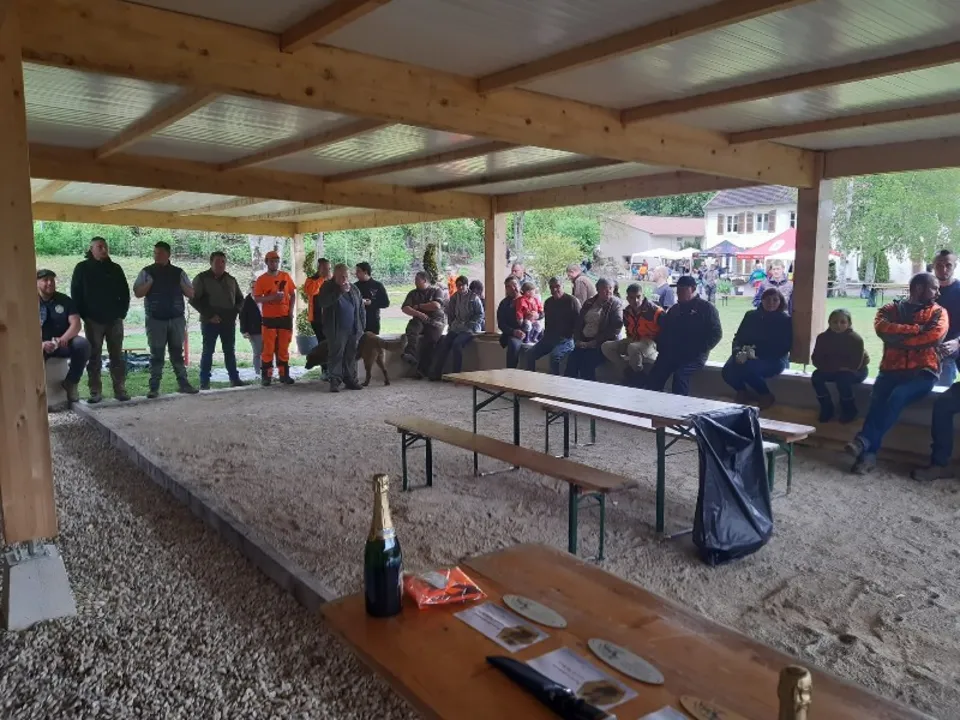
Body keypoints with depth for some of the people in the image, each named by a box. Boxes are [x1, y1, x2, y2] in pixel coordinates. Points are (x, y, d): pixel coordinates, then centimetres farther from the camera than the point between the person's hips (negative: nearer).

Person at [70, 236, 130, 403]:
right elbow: (75, 294, 1)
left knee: (117, 356, 3)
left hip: (114, 319, 2)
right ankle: (95, 391, 6)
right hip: (93, 320, -2)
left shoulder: (115, 268, 9)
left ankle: (120, 389, 7)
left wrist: (122, 312, 2)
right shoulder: (82, 268, 2)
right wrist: (84, 316, -5)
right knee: (94, 357, 2)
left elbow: (125, 293, 12)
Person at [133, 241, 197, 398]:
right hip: (155, 320, -2)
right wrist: (150, 282, -15)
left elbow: (191, 294, 7)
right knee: (156, 354, 0)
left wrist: (181, 285, -10)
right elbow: (137, 293, -2)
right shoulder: (147, 272, 3)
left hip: (177, 319, 2)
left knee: (177, 352, 8)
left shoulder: (178, 272, 8)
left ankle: (183, 383, 13)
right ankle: (154, 387, 3)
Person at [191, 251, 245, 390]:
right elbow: (194, 300, -7)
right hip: (210, 322, -4)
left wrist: (235, 312, 2)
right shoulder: (202, 279, -3)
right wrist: (209, 315, -14)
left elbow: (240, 299, 21)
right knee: (208, 351, -1)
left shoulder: (231, 280, 12)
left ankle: (234, 378, 13)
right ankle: (204, 381, 3)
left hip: (229, 321, 4)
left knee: (230, 351, 8)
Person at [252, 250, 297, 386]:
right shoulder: (261, 279, -1)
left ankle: (284, 374, 12)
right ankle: (266, 376, 2)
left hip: (285, 317, 2)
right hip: (269, 318, -2)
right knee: (268, 348, -3)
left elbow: (293, 294, 11)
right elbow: (256, 298, -5)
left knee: (283, 347, 6)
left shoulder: (286, 276, 7)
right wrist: (272, 297, -20)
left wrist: (291, 310, -1)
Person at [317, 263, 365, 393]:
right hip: (336, 331, -4)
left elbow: (361, 308, 16)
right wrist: (340, 291, -21)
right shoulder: (327, 287, 0)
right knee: (335, 355, -3)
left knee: (351, 356, 8)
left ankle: (351, 380, 15)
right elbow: (323, 302, -19)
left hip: (353, 330, 4)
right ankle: (335, 381, 0)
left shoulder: (354, 288, 14)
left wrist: (362, 326, 8)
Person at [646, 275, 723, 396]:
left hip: (694, 355, -5)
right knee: (654, 376, -19)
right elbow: (664, 330, 25)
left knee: (680, 375, -33)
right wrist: (661, 348, 6)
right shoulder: (674, 309, 23)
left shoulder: (706, 308, 5)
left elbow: (716, 333, -3)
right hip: (671, 353, 5)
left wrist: (699, 350, -14)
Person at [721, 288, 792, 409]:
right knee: (727, 371, -28)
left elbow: (785, 347, -7)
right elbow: (738, 337, 10)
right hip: (747, 356, 4)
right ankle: (742, 392, 5)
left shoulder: (785, 320, 1)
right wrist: (738, 352, -14)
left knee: (748, 368, -36)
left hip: (774, 360, -3)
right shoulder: (751, 315, 12)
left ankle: (766, 396, -9)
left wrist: (758, 354, -20)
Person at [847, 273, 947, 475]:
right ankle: (869, 453, -33)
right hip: (892, 370, 1)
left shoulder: (938, 312, 12)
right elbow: (881, 327, -8)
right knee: (877, 399, -28)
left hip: (923, 372, -1)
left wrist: (898, 339, -7)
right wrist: (917, 329, -9)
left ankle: (865, 440, -34)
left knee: (897, 396, -32)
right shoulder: (891, 309, 14)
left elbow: (934, 335, -9)